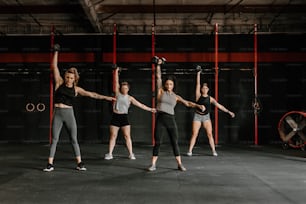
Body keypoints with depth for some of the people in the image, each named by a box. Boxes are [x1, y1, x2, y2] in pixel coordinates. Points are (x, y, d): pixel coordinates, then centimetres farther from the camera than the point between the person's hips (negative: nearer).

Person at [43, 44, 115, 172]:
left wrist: (105, 97, -5)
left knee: (74, 139, 4)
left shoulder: (76, 89, 4)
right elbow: (54, 67, 1)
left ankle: (79, 163, 11)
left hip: (69, 114, 1)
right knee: (54, 139, 1)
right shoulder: (59, 82, 3)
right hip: (57, 114, 0)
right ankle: (50, 164, 6)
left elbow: (91, 94, 1)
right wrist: (56, 52, 0)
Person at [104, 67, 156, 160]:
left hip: (124, 117, 0)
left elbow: (140, 105, 5)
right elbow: (116, 82, 1)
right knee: (113, 136, 2)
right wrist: (116, 71, -1)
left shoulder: (130, 98, 5)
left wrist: (150, 109, 1)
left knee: (127, 136, -2)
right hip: (115, 117, 0)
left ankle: (131, 154, 4)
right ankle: (109, 154, 6)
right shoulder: (117, 94, 4)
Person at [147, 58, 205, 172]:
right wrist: (158, 64, -1)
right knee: (157, 143, 0)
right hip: (160, 118, -2)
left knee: (175, 143, 5)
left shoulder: (176, 96, 9)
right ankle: (153, 165, 8)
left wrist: (198, 106, -12)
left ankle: (180, 164, 13)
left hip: (171, 119, 2)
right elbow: (158, 77, 2)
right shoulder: (161, 91, 6)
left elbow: (187, 103, 1)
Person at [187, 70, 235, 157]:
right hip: (197, 116, -2)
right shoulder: (198, 95, -2)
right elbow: (198, 84, -5)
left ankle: (214, 151, 3)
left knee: (210, 134, -3)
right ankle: (190, 151, 2)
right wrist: (198, 74, -6)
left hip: (206, 117, 2)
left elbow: (219, 105, 0)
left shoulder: (210, 98, 3)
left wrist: (228, 111, -6)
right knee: (194, 134, -4)